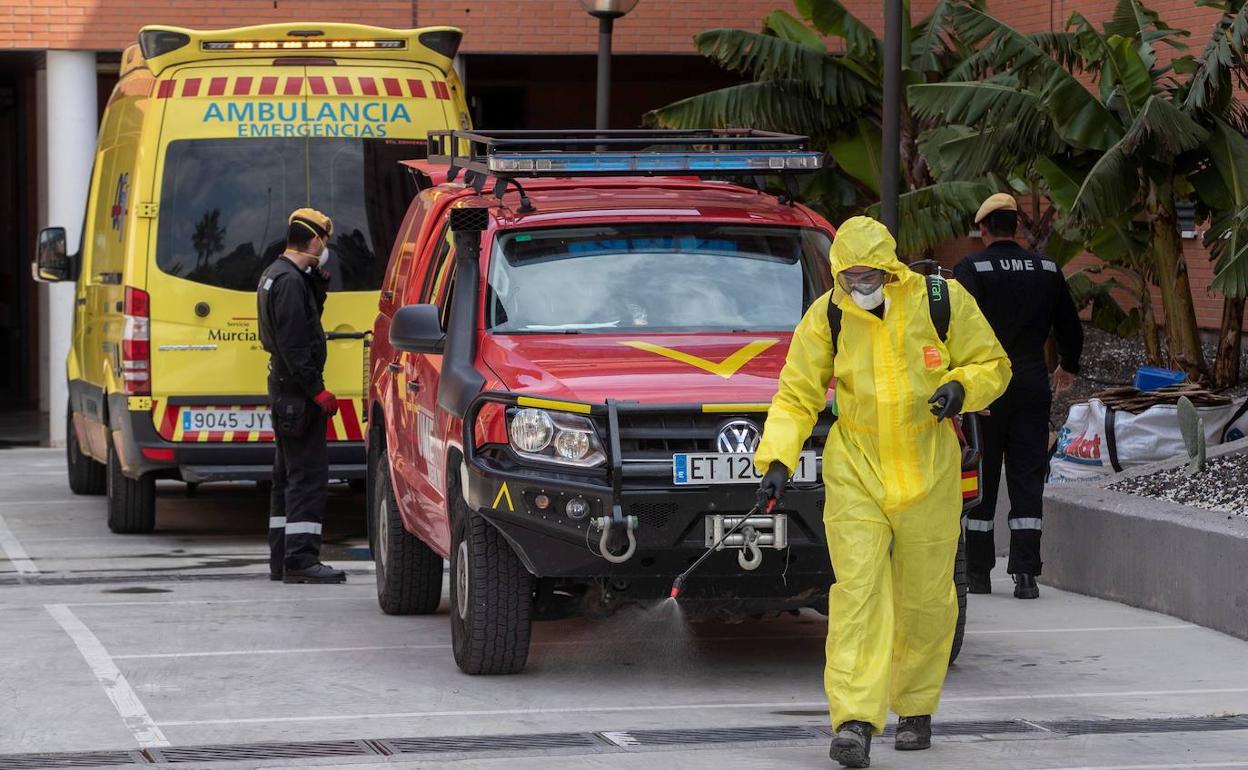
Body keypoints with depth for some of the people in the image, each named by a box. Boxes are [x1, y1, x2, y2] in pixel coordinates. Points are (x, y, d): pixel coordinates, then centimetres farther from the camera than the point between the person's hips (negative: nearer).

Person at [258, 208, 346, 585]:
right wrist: (317, 391, -22)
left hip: (283, 385, 11)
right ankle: (300, 560, -14)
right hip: (297, 390, -11)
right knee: (308, 476, -11)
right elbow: (292, 345, -22)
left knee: (288, 475, 14)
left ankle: (282, 560, 18)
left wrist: (318, 279, 10)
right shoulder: (290, 281, -17)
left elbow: (309, 312, 22)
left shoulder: (276, 274, 15)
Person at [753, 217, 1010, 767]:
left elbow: (993, 365, 5)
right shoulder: (825, 319, -3)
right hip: (855, 473, 0)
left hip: (928, 472, 0)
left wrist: (961, 387, -17)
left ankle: (916, 707, 28)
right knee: (858, 588, -14)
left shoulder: (942, 302, -5)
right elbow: (796, 397, 2)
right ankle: (855, 722, -20)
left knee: (926, 598, 8)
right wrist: (777, 461, -12)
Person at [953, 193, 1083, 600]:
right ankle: (1025, 574, -4)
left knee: (980, 480, 7)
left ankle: (978, 571, 11)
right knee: (1027, 480, 4)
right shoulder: (1047, 270, 6)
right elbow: (1070, 326, 15)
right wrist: (1068, 367, 32)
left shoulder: (970, 269, -7)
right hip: (1033, 385, 3)